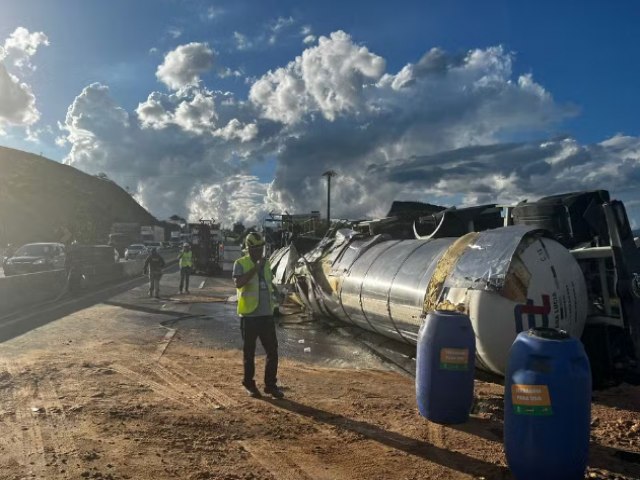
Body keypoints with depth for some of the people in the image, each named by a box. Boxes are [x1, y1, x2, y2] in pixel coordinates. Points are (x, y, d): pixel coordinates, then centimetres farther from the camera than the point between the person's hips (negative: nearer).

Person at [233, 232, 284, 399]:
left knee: (272, 350, 5)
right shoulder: (241, 264, -7)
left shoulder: (266, 263, 12)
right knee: (249, 352, 8)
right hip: (249, 316, -5)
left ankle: (270, 384, 17)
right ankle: (249, 384, 22)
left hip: (267, 315, 5)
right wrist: (256, 267, -27)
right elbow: (238, 283, -25)